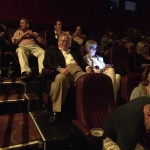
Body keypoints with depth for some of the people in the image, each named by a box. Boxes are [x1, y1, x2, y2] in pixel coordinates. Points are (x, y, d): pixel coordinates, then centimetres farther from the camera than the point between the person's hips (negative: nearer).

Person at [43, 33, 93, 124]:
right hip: (64, 72, -2)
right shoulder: (52, 50, 26)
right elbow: (46, 63, 8)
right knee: (60, 78, -40)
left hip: (78, 71, 3)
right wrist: (59, 68, -11)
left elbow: (83, 62, 23)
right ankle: (56, 112, -28)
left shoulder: (75, 52, 36)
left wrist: (88, 67, -2)